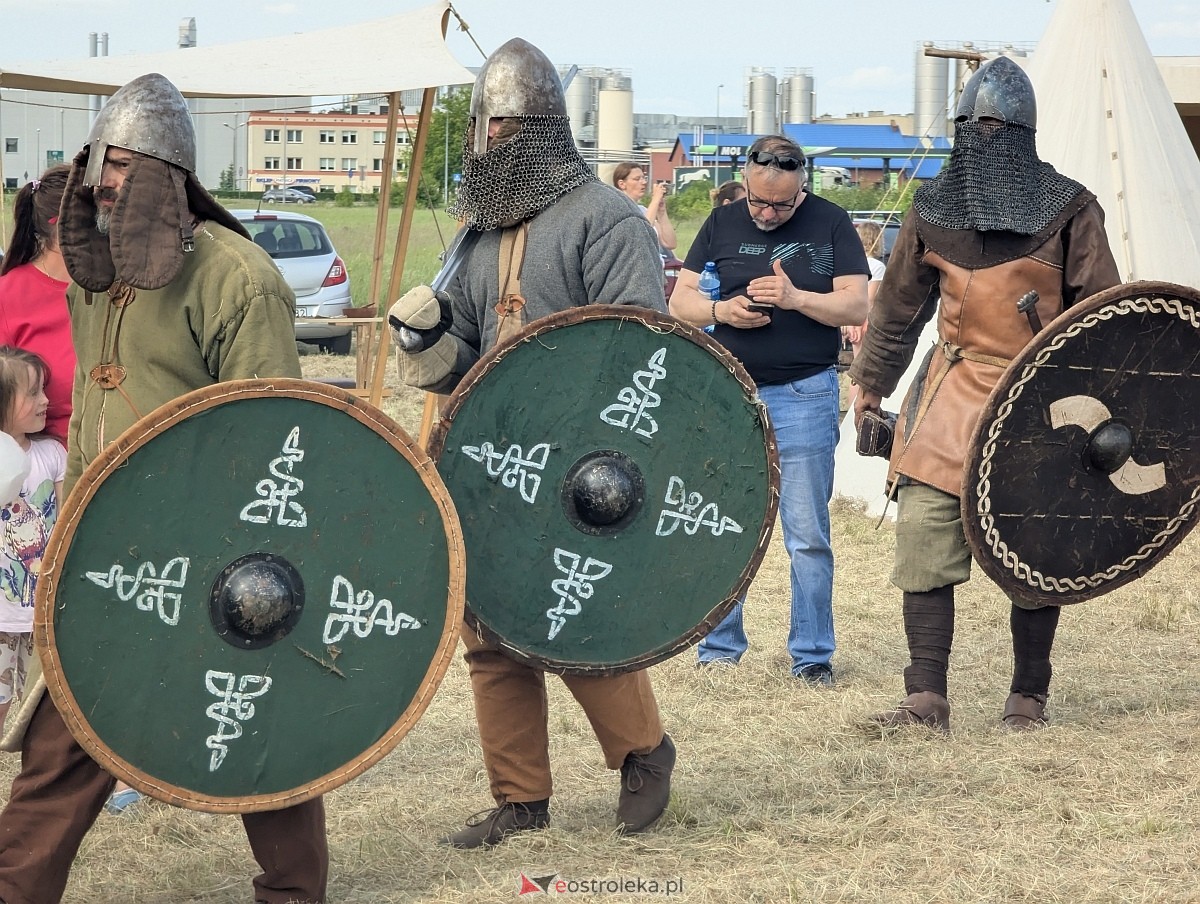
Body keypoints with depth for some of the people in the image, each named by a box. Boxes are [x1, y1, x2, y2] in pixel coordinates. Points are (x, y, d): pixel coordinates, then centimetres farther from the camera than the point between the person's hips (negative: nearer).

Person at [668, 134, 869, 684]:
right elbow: (679, 301, 9)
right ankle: (719, 650, 14)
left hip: (804, 396, -2)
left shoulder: (830, 224, 2)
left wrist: (796, 298, -18)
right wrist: (720, 311, -12)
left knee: (808, 535, 0)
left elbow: (857, 307, -4)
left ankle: (812, 656, 8)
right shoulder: (722, 223, 8)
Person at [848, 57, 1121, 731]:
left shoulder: (1069, 210, -4)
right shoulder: (933, 208, 6)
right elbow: (900, 303, 17)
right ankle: (926, 697, -5)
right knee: (924, 532, -9)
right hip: (951, 394, 2)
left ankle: (1029, 695, 18)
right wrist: (871, 384, 21)